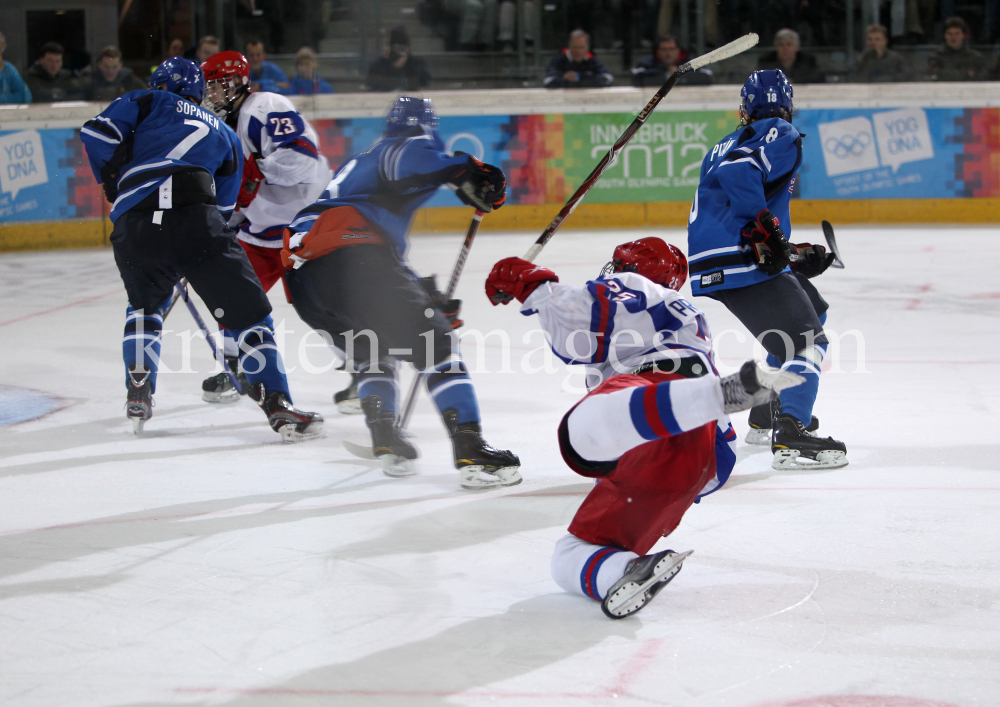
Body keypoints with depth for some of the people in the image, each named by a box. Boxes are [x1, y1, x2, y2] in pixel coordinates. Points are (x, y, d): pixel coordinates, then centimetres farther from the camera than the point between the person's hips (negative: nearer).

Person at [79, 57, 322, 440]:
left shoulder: (147, 103, 24)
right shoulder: (224, 133, 31)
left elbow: (96, 132, 8)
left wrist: (112, 180, 23)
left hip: (134, 228, 1)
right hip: (194, 216, -1)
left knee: (145, 305, 29)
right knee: (247, 311, 6)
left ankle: (138, 394, 17)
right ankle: (277, 404, -5)